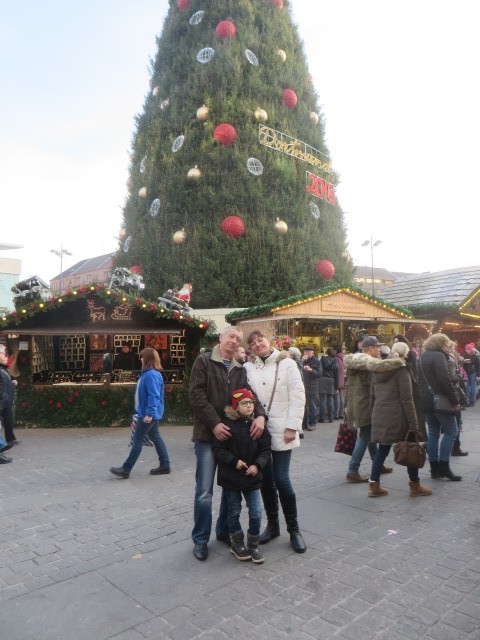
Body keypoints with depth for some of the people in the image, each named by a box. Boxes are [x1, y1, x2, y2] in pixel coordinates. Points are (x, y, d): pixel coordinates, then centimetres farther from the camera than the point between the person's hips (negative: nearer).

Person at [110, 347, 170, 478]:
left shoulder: (151, 375, -21)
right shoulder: (147, 373, 12)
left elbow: (153, 396, -27)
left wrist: (149, 413, -29)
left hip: (148, 414, -10)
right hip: (149, 413, 10)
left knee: (137, 440, -2)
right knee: (156, 437, 14)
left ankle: (126, 469, 8)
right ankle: (165, 466, 21)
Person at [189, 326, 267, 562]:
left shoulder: (240, 369, 12)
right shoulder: (204, 361, -3)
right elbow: (196, 395, -11)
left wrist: (260, 415, -15)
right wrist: (214, 423, -18)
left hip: (233, 434, 5)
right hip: (208, 435, -5)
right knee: (204, 491, 0)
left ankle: (224, 531, 31)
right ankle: (200, 539, 18)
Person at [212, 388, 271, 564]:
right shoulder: (227, 424, -13)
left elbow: (265, 450, 0)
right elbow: (218, 449, -11)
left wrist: (257, 465, -16)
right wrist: (234, 461, -22)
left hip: (252, 477, 2)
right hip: (231, 477, -2)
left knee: (256, 513, 5)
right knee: (234, 512, 13)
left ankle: (253, 546, 25)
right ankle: (237, 544, 32)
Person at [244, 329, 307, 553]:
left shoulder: (287, 364, -4)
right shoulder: (248, 368, 3)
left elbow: (298, 397, -6)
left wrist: (292, 427, -11)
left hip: (281, 430, -3)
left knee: (281, 480, -4)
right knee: (265, 480, 11)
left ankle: (294, 529, 15)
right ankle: (272, 524, 29)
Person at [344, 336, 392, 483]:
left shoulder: (353, 361, 12)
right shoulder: (369, 361, -14)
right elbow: (372, 386, -21)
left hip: (354, 404, 9)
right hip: (365, 405, -9)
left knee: (369, 435, 18)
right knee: (364, 437, -3)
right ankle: (352, 471, -2)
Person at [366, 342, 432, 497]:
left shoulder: (376, 370, 12)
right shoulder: (401, 370, -8)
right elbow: (407, 399, -13)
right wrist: (413, 423, -11)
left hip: (380, 415, 6)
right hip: (397, 416, -6)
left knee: (382, 449, 12)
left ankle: (374, 485, 10)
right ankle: (415, 486, 19)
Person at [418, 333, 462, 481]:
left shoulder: (422, 358, 17)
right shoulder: (438, 356, -11)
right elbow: (445, 380, -21)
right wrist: (455, 400, -17)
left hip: (426, 402, 8)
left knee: (433, 433, 11)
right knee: (451, 432, 1)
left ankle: (434, 468, 13)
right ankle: (444, 467, 0)